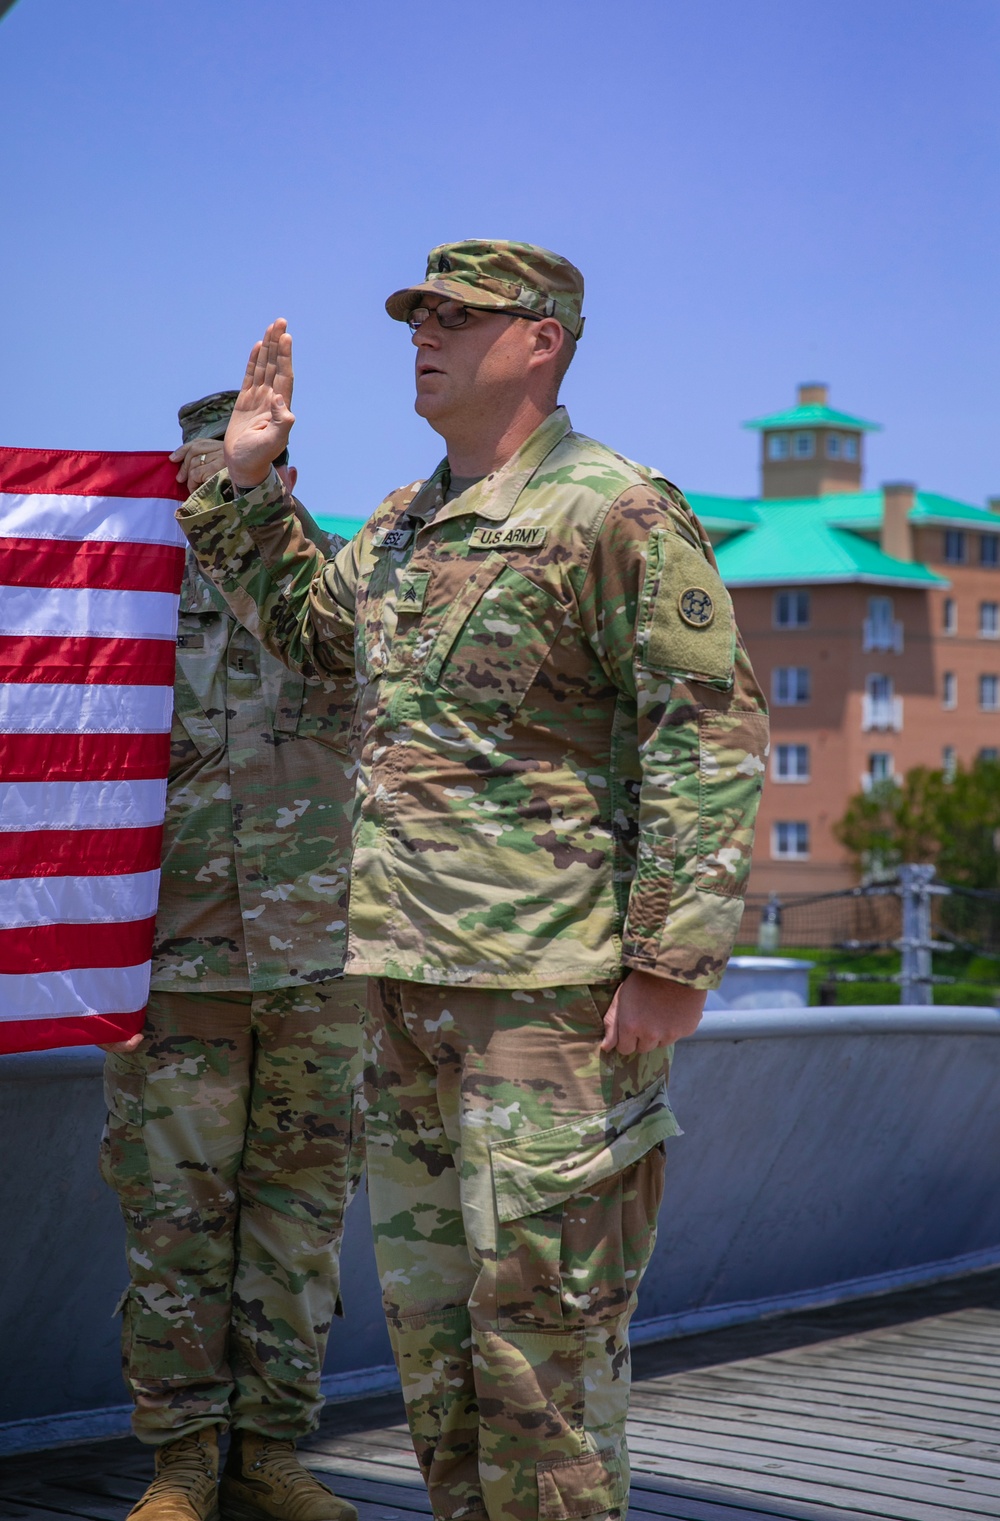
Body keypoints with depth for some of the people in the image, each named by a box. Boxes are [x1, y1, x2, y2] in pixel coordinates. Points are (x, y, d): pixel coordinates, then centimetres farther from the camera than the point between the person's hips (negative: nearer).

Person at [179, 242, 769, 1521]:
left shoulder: (618, 513, -9)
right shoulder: (404, 524, 16)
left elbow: (711, 741, -13)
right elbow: (304, 626, 35)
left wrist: (672, 960, -19)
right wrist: (246, 482, 22)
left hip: (554, 979, -8)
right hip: (407, 974, 9)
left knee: (539, 1295, -4)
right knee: (425, 1291, 15)